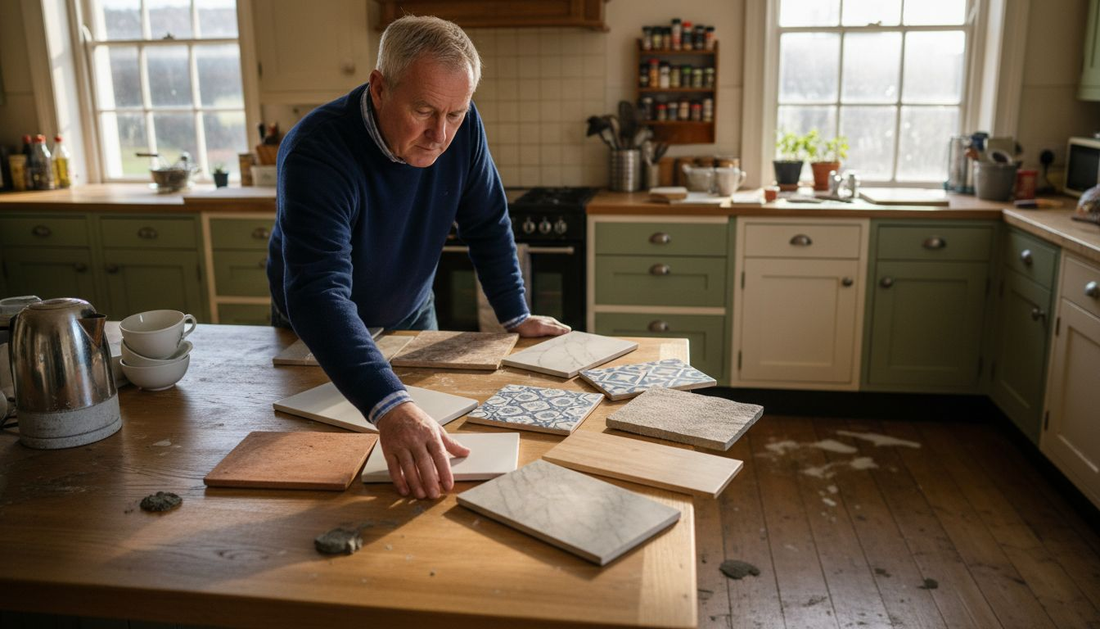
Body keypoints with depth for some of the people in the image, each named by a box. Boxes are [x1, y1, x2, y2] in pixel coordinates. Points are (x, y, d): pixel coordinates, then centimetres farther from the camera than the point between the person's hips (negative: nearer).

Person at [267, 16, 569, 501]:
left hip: (411, 316, 4)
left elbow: (487, 224, -8)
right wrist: (389, 407, -64)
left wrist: (515, 316, -7)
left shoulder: (461, 126, -23)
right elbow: (319, 292, -52)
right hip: (320, 333, -3)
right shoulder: (316, 153, -40)